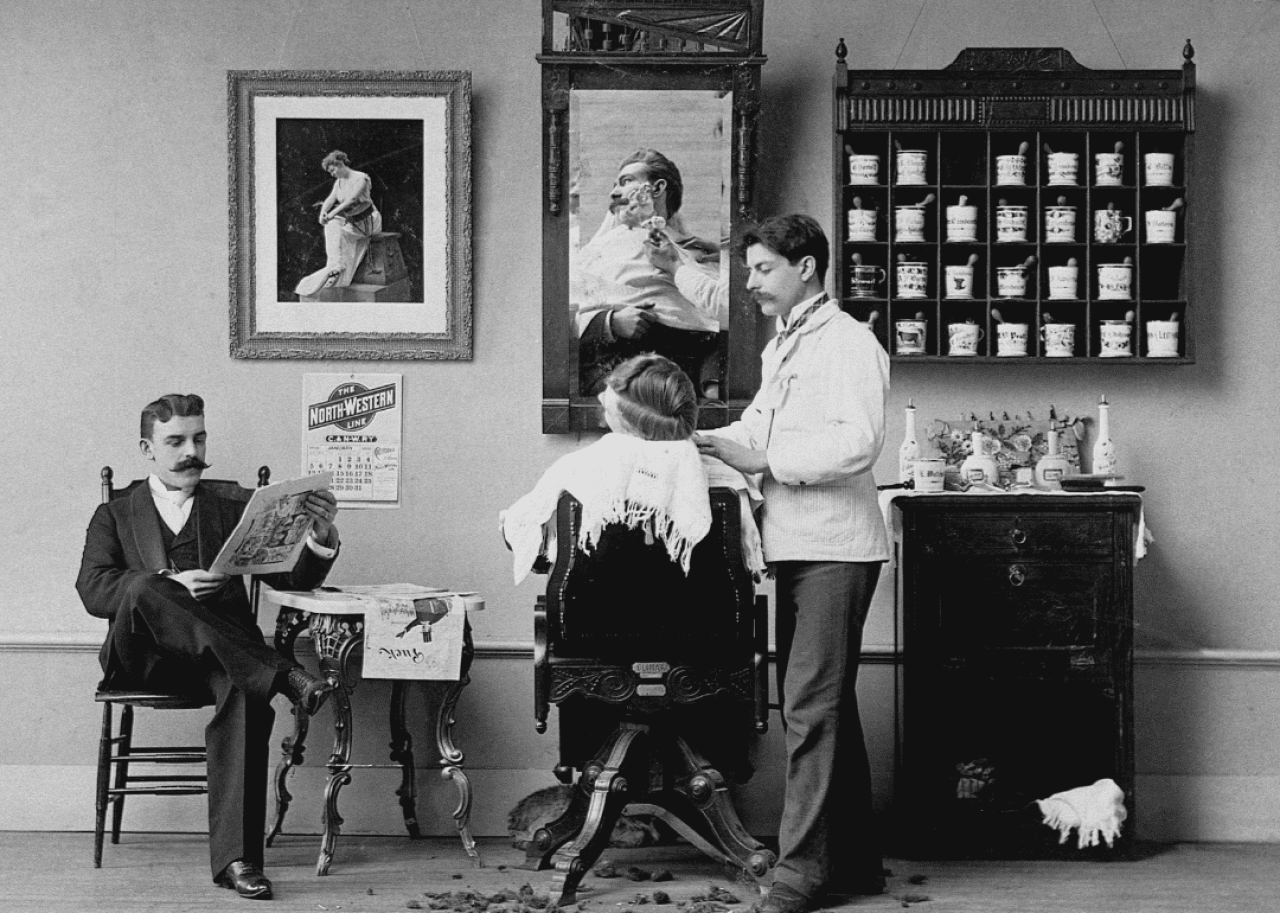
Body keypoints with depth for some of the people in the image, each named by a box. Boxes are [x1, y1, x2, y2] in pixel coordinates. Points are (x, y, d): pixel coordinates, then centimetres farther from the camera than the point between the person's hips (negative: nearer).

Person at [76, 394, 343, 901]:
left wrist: (320, 536, -8)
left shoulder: (231, 512, 23)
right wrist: (168, 585, -15)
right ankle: (283, 677, -39)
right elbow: (92, 590, 3)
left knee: (245, 695, -36)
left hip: (217, 661, 1)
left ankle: (236, 858, -41)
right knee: (144, 590, -34)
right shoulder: (114, 516, 21)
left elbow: (292, 579, 14)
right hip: (141, 659, 0)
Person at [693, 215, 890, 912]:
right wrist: (698, 441, 6)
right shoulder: (781, 349, 21)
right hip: (797, 545, 10)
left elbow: (858, 442, -20)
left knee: (810, 705, -10)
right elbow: (760, 424, 23)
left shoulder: (847, 343, -9)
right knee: (825, 704, 12)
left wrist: (763, 459, -17)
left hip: (835, 550, -10)